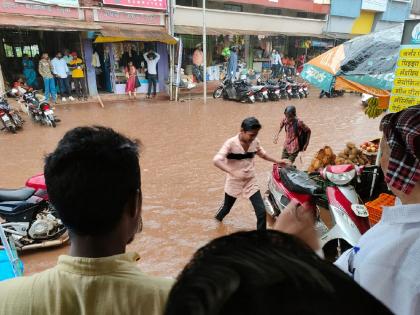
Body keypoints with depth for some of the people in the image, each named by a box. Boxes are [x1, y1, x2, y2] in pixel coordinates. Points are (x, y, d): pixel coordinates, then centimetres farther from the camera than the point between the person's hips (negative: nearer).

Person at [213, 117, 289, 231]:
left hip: (251, 181, 3)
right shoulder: (231, 143, -22)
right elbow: (216, 161, -33)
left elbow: (262, 154, 15)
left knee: (261, 212, -7)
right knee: (226, 208, 21)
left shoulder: (255, 142, -7)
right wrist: (233, 172, -44)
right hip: (234, 182, -3)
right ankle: (218, 217, 56)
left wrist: (277, 161, 11)